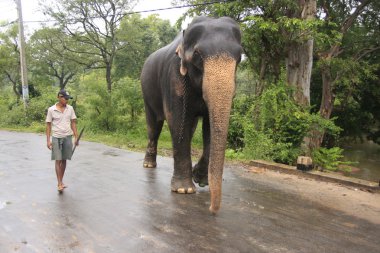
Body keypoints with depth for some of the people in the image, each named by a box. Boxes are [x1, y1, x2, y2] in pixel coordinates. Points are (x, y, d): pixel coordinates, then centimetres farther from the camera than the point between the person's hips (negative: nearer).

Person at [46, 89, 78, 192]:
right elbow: (48, 125, 0)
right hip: (56, 138, -3)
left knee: (64, 160, 9)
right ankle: (60, 184, -1)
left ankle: (61, 181, 22)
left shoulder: (70, 108, 3)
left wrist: (76, 137, 2)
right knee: (58, 160, -4)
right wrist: (48, 140, -5)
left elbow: (73, 123, 7)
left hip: (67, 137, 3)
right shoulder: (51, 109, -4)